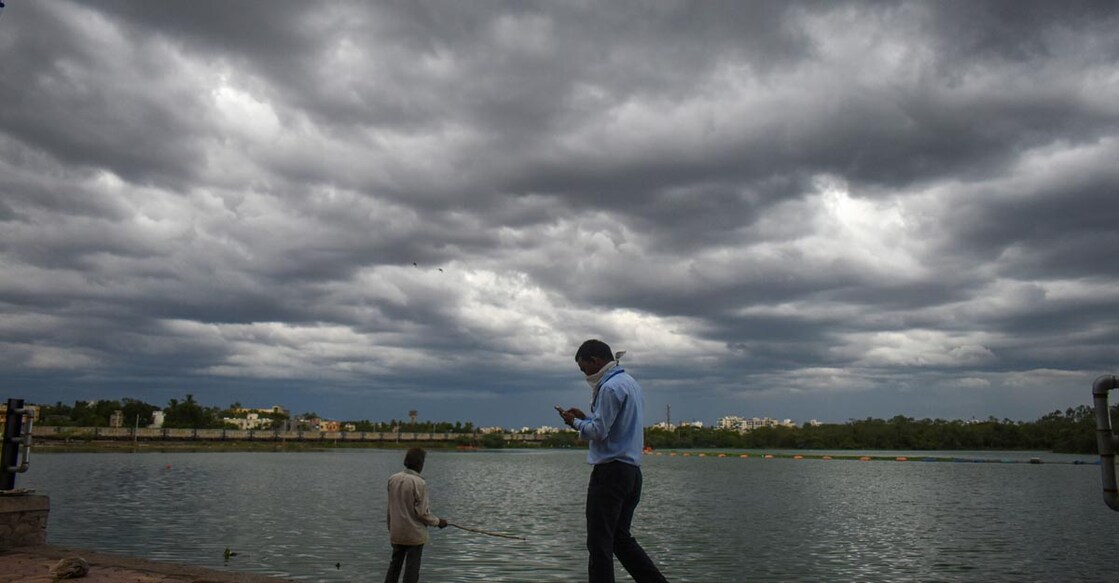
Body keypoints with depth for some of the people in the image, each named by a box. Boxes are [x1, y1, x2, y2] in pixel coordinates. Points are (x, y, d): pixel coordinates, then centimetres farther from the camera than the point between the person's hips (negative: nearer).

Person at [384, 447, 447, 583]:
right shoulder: (419, 483, -18)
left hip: (396, 533, 6)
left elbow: (390, 508, 8)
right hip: (414, 534, -5)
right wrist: (438, 521, 0)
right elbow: (422, 513, -16)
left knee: (394, 565, 18)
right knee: (412, 568, 4)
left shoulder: (392, 479, 0)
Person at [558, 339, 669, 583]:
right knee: (621, 538, 17)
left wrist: (575, 422, 0)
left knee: (600, 543, -2)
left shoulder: (610, 387, -14)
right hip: (633, 471, 10)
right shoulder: (631, 383, 17)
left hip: (611, 471, -10)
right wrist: (585, 417, 13)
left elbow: (598, 432, -17)